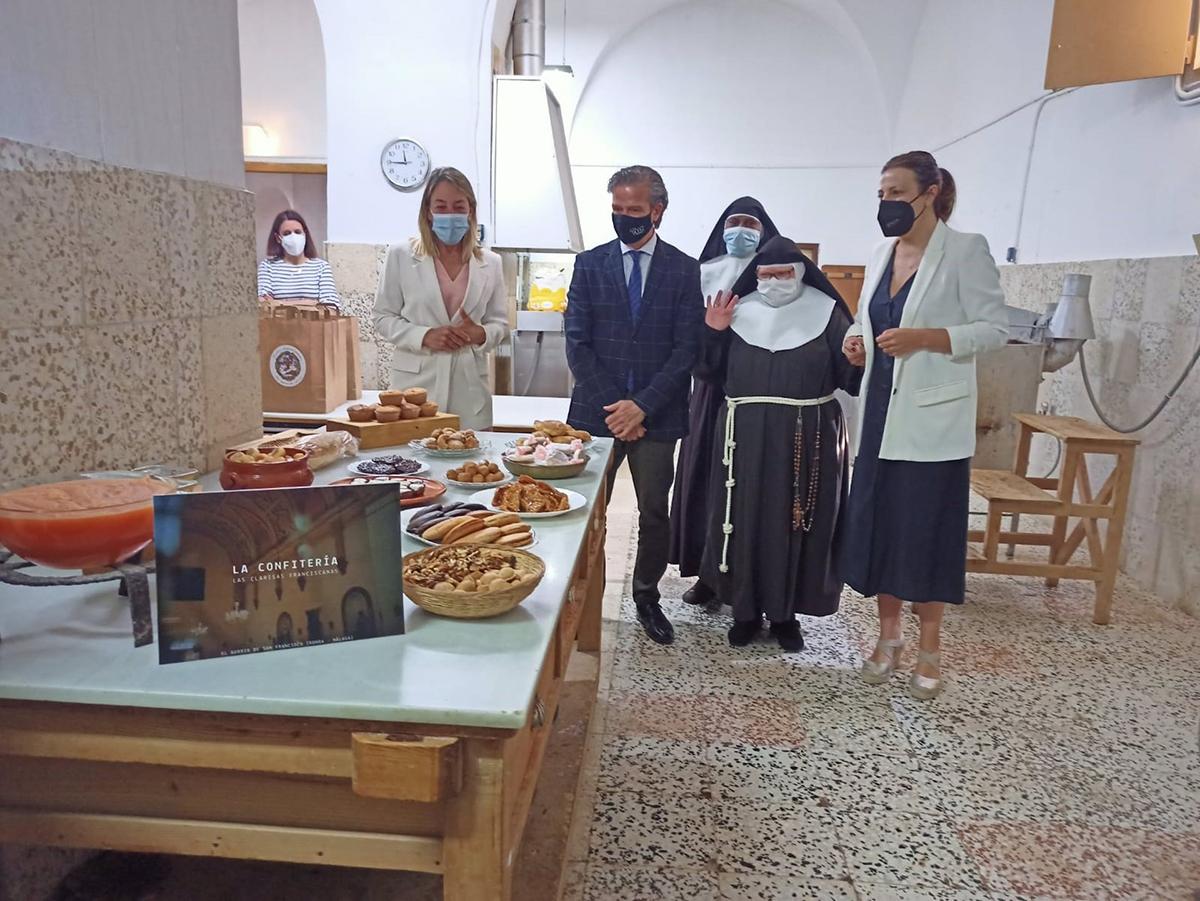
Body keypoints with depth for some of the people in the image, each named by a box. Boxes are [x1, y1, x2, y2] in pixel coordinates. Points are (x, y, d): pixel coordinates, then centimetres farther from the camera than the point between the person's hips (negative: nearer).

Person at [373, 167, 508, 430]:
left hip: (469, 386, 2)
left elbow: (500, 324, 12)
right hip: (417, 381, -1)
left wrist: (481, 334, -11)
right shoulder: (400, 256, 4)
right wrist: (424, 336, -12)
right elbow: (383, 317, 4)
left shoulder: (490, 263, 9)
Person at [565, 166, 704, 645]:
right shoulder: (590, 264, 5)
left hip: (656, 415, 0)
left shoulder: (685, 270, 3)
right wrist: (612, 407, -8)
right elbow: (577, 342, 0)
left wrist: (642, 405, -12)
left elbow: (686, 348, -3)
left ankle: (647, 597, 26)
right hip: (597, 411, 0)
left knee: (655, 513, 8)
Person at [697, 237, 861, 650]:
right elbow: (710, 373, 5)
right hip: (747, 438, 1)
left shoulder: (827, 314, 2)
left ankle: (785, 612, 21)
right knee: (746, 522, 4)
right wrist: (713, 334, -8)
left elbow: (850, 377, -3)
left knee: (798, 524, 5)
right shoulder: (739, 313, 7)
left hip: (809, 439, -1)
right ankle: (746, 609, 20)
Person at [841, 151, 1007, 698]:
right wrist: (857, 341, -1)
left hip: (932, 420, -6)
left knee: (927, 529, 0)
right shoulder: (881, 255, 12)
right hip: (879, 414, 6)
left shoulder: (966, 251, -6)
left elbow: (995, 328, -10)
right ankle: (889, 634, 25)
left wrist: (923, 338, -22)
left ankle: (930, 649, 17)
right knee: (876, 523, 9)